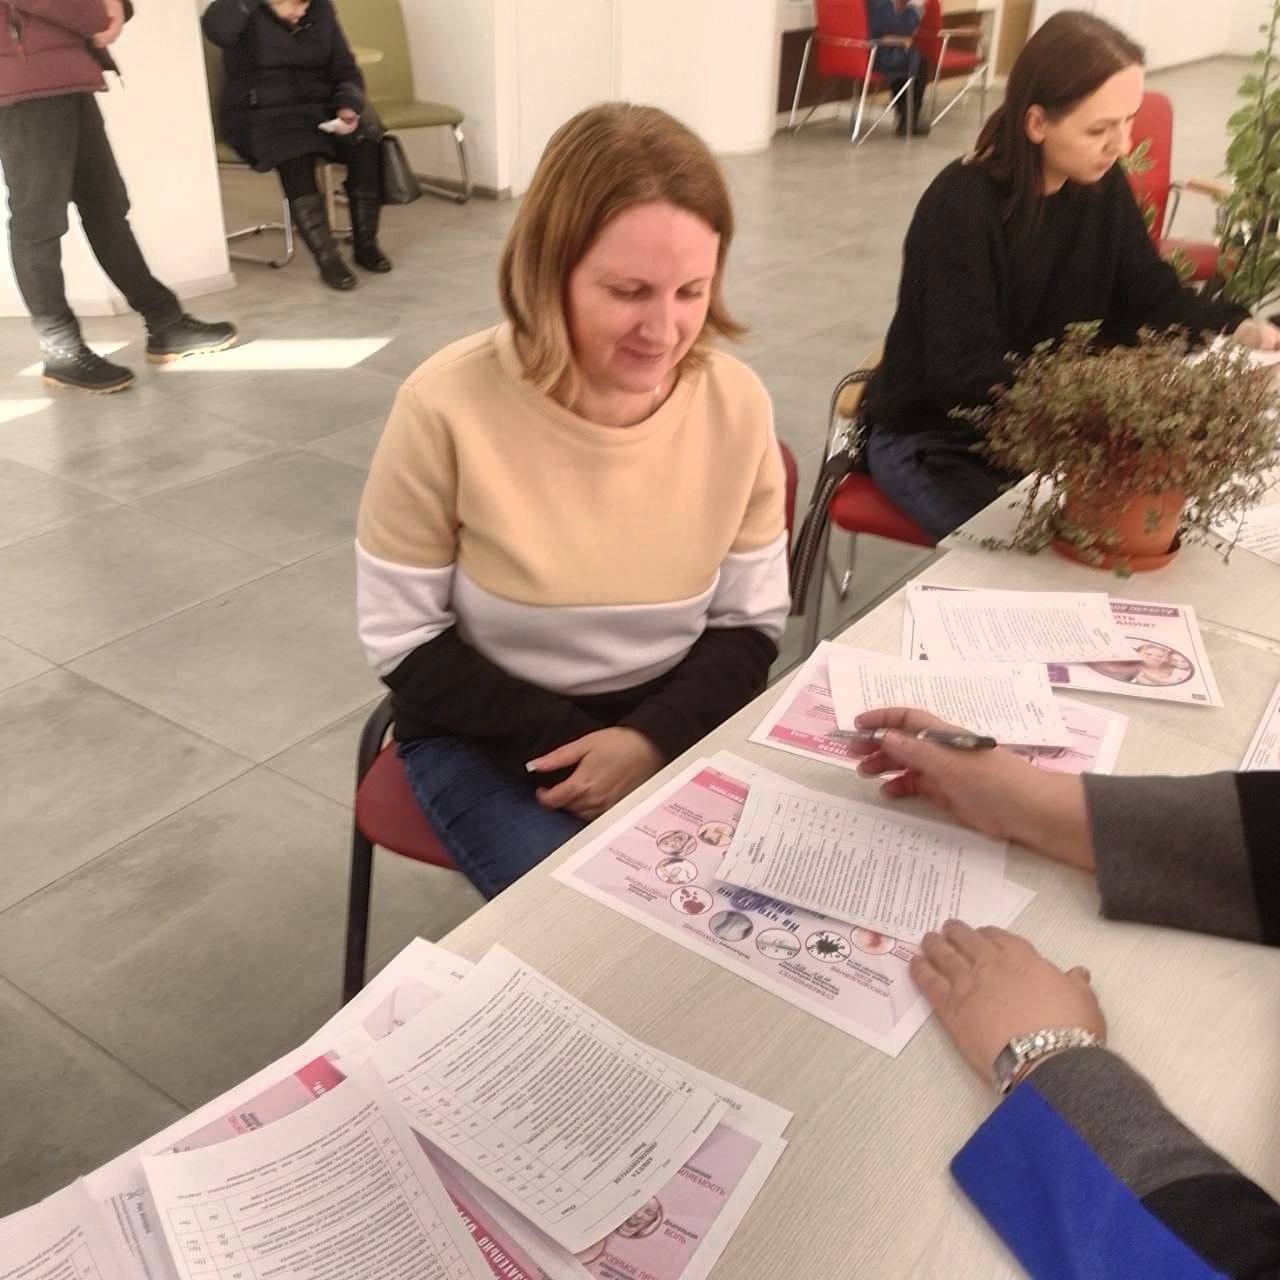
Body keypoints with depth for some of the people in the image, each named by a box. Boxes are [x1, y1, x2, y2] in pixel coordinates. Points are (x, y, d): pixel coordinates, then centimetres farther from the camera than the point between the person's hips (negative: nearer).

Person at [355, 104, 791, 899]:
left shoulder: (737, 404, -10)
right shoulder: (451, 407, -20)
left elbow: (750, 623, -1)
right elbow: (405, 641, -11)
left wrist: (653, 739, -18)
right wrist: (575, 746, -18)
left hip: (672, 723, 3)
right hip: (488, 736, -2)